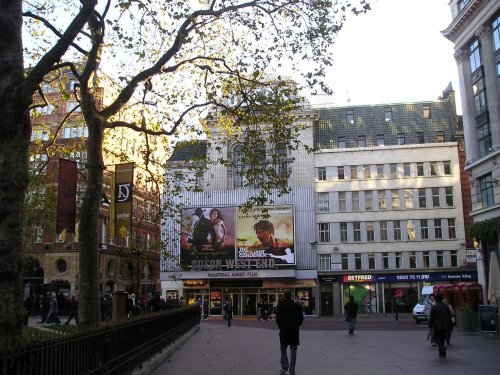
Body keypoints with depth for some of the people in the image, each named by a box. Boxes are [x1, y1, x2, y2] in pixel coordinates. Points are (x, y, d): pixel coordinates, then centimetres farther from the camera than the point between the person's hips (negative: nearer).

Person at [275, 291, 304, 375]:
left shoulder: (280, 306, -5)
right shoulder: (297, 306, -2)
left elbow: (277, 319, -5)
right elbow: (301, 319, 0)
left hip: (283, 331, 0)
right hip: (294, 331, 1)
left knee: (283, 349, 17)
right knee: (293, 352, 6)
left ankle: (285, 366, 8)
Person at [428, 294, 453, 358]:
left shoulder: (433, 307, -9)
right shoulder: (446, 307, 6)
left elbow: (431, 317, -10)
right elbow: (450, 316, 8)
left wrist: (430, 325, -1)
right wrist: (449, 325, 14)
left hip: (437, 326, -5)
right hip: (445, 326, 5)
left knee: (436, 338, 7)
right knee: (442, 339, 14)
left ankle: (442, 346, -21)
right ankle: (442, 354, 14)